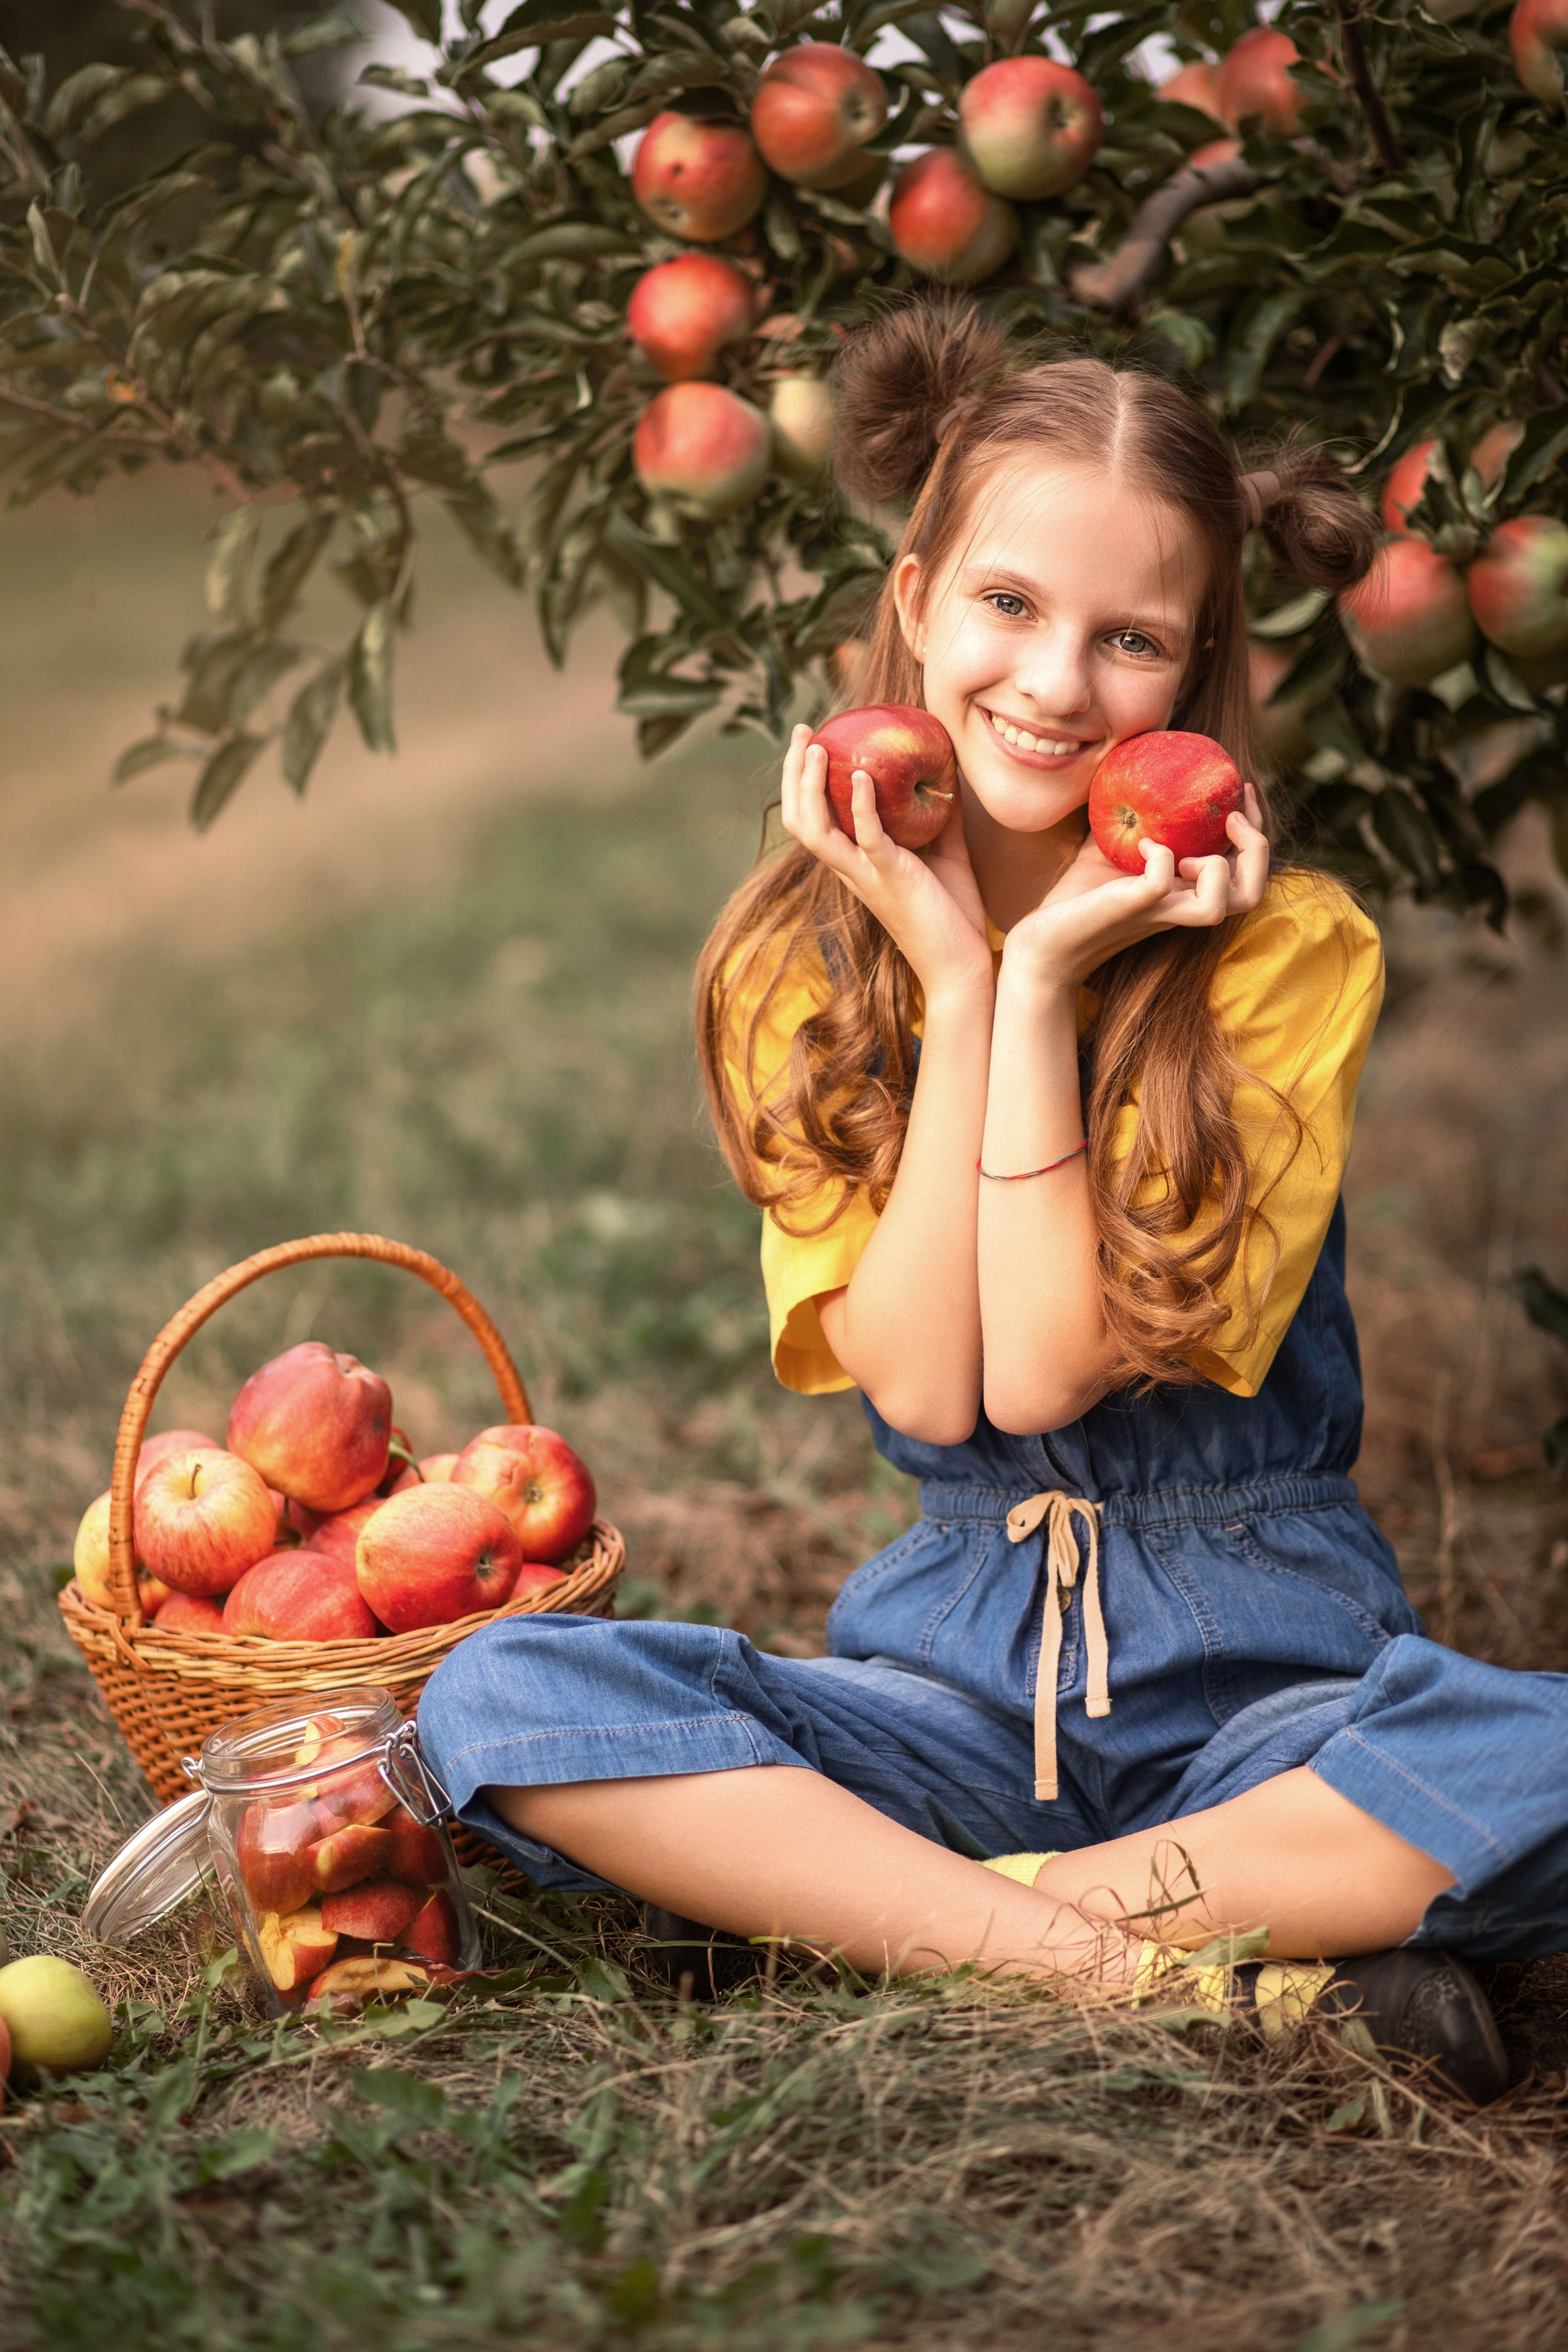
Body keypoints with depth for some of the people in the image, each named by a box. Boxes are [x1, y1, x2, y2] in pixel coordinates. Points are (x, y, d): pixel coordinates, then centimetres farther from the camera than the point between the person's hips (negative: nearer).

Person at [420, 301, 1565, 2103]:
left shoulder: (1291, 948, -6)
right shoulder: (798, 969, 3)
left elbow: (1047, 1371, -13)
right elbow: (927, 1387, -9)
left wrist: (1040, 981, -15)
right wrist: (949, 973, -11)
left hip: (1258, 1664, -2)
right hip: (954, 1662, 2)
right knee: (500, 1695, -24)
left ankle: (848, 1899, -21)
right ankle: (1188, 1979, -26)